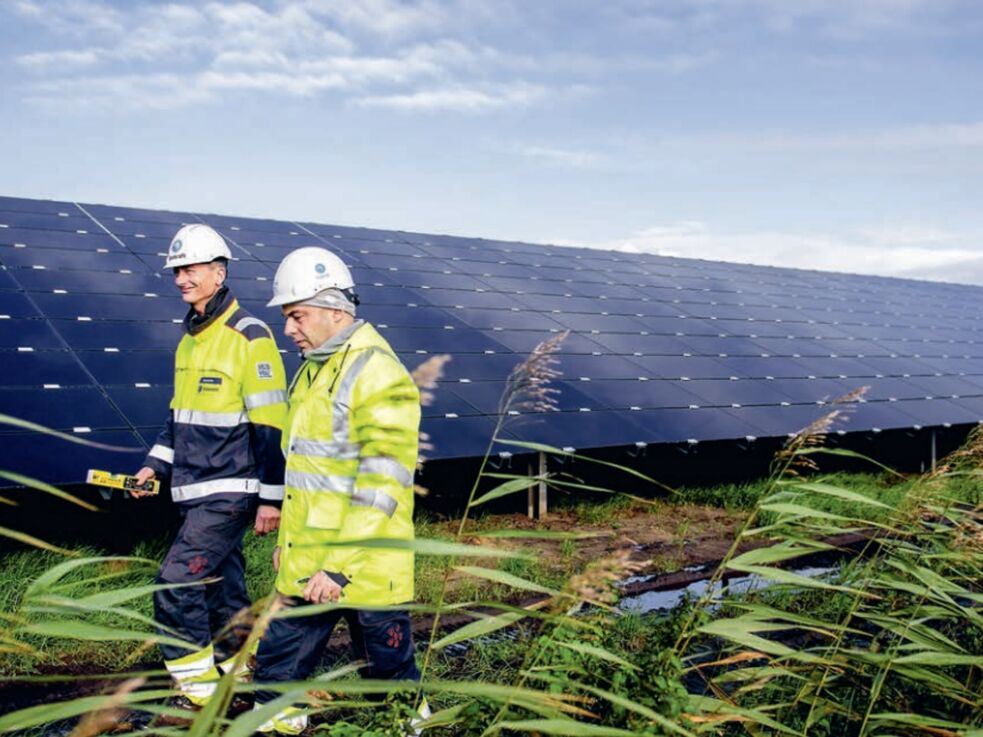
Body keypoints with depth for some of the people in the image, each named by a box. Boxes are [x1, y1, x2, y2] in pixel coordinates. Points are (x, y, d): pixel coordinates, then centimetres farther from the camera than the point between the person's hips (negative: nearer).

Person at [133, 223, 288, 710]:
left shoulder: (249, 337, -13)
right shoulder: (189, 338, 13)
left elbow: (270, 424, -14)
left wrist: (271, 497, -14)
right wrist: (156, 464, 11)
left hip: (230, 492, -8)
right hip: (196, 491, 8)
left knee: (175, 586, -11)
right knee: (221, 588, 14)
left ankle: (198, 694, 1)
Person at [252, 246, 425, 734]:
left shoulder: (378, 377, -17)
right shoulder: (314, 369, 12)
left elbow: (380, 488, -22)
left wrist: (340, 567, -24)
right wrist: (289, 540, 21)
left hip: (364, 570, -8)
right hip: (304, 565, 8)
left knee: (390, 674, 8)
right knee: (278, 663, 14)